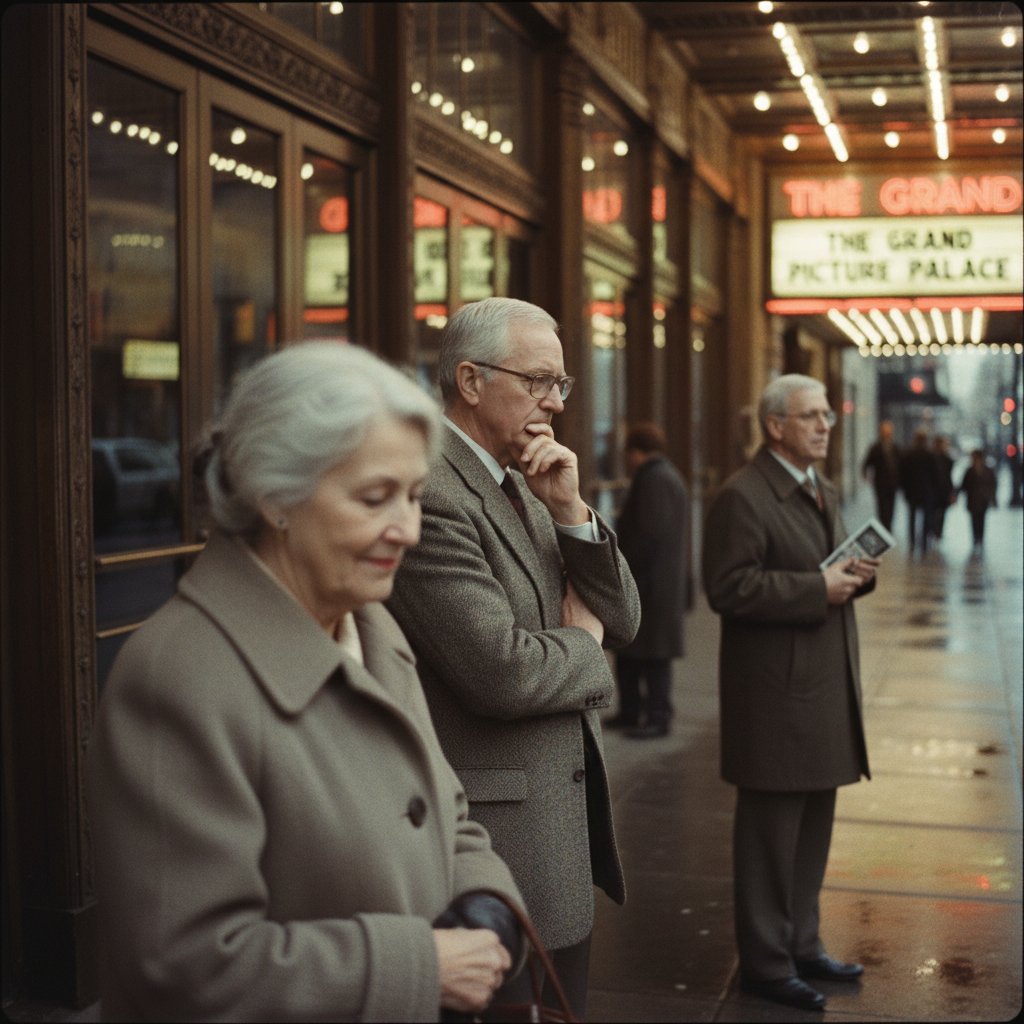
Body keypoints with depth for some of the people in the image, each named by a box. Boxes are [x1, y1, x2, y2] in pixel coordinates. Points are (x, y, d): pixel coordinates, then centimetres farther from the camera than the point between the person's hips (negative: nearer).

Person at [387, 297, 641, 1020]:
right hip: (502, 828, -9)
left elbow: (622, 621, 9)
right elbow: (501, 672, -26)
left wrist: (571, 511, -6)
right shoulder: (429, 496, -18)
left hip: (568, 813, 9)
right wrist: (584, 645, -5)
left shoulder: (524, 487, 12)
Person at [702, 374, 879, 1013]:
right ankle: (766, 964, 13)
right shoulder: (743, 496, -14)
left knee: (813, 828, 17)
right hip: (776, 692, -9)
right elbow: (729, 588, -21)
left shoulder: (826, 493, 16)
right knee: (771, 835, 1)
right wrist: (818, 588, -21)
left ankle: (802, 945, 30)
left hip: (828, 687, 9)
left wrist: (860, 574, 1)